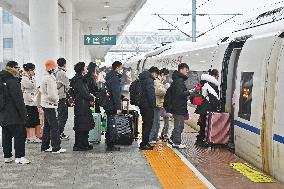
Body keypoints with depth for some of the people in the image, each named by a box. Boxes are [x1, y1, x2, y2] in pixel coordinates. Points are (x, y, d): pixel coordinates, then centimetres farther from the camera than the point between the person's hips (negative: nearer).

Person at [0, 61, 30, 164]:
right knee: (20, 134, -3)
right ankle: (19, 157, -3)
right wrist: (23, 113, -15)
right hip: (14, 115, -9)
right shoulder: (12, 81, -15)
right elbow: (18, 99, -18)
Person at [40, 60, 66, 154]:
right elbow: (51, 94, -24)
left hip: (45, 104, 10)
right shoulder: (50, 79, -19)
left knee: (47, 125, 15)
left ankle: (45, 146, 21)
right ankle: (56, 148, -3)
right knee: (54, 126, -6)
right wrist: (57, 99, -5)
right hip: (50, 105, -10)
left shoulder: (45, 77, 12)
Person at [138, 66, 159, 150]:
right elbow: (150, 94, -21)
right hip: (148, 106, -10)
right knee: (148, 124, -5)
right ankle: (144, 144, -3)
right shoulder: (149, 80, -15)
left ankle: (144, 142, 24)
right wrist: (153, 105, -16)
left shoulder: (143, 79, 17)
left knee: (145, 124, 17)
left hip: (143, 105, 10)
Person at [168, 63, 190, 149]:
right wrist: (190, 92, -23)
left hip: (178, 107, 10)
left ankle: (172, 139, 26)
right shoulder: (179, 80, -15)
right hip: (179, 107, -10)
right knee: (179, 125, -4)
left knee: (178, 125, 18)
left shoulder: (178, 80, 18)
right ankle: (176, 142, 1)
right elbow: (180, 93, -24)